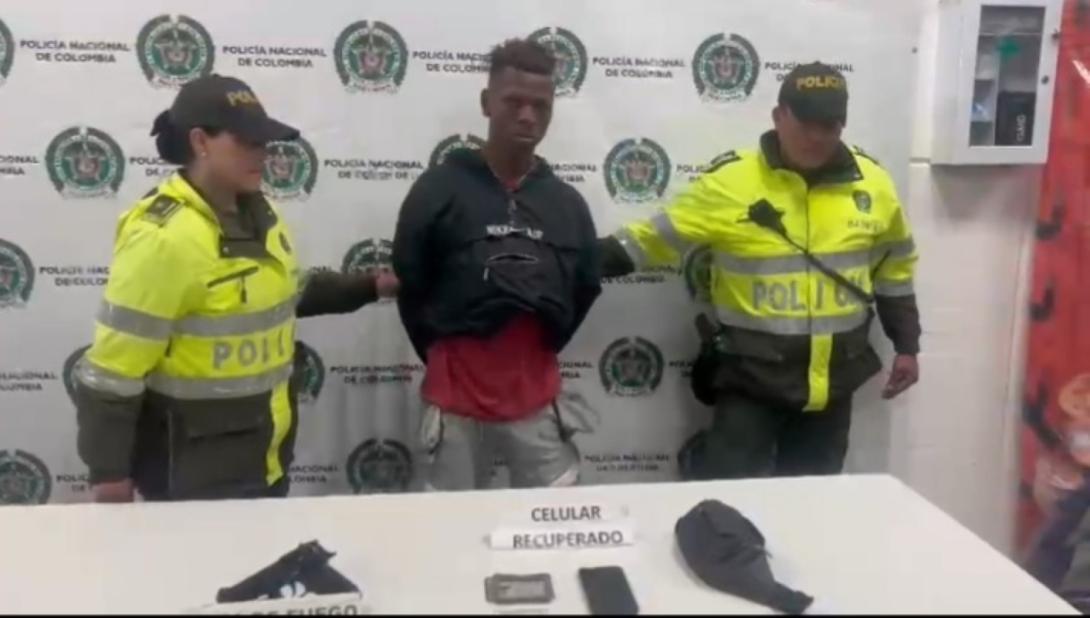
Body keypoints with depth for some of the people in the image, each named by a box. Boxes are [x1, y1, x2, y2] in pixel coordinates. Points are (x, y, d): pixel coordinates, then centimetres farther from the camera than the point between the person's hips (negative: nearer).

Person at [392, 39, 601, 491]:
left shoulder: (567, 202, 2)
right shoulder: (439, 188, -7)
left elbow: (586, 287, 14)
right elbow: (408, 284, 1)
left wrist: (542, 348, 10)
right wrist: (444, 355, 6)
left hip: (538, 397, 3)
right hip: (457, 395, -2)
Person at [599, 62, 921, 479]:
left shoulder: (871, 182, 0)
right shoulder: (731, 181, -12)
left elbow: (895, 267, 13)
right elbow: (656, 238, -9)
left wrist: (906, 345, 14)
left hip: (834, 378, 4)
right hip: (752, 376, -4)